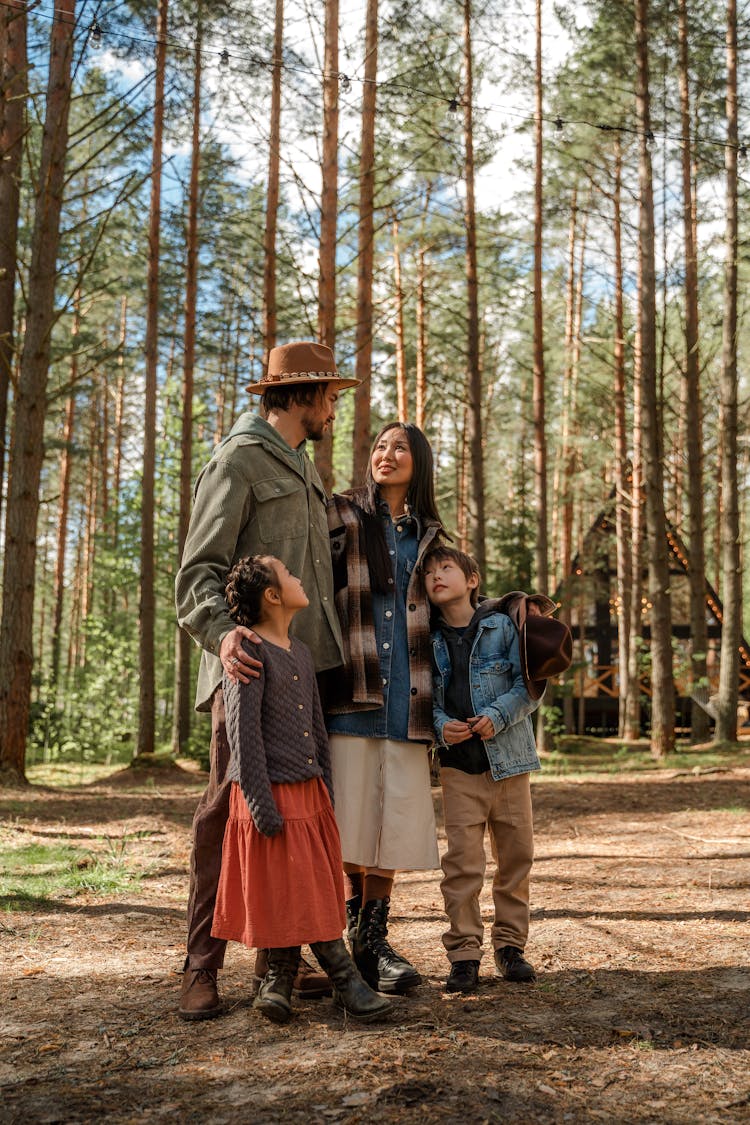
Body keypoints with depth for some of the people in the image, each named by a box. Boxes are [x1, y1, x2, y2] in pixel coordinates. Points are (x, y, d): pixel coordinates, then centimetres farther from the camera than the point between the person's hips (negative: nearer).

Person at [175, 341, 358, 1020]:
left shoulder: (304, 469, 25)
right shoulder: (239, 459, -2)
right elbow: (199, 569, -10)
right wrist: (221, 630, -28)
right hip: (251, 662, -8)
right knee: (229, 806, -7)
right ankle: (202, 968, 0)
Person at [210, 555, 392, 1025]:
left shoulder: (301, 652, 14)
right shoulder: (251, 651, -12)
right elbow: (244, 730, -16)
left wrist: (327, 790, 15)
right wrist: (261, 804, -18)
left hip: (309, 792, 8)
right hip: (272, 793, -8)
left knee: (309, 892, 9)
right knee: (291, 892, -2)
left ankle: (279, 980, 18)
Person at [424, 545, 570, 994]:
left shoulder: (502, 625, -1)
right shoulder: (429, 638, 4)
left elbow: (529, 685, -3)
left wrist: (497, 715, -18)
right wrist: (441, 726, -13)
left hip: (509, 758, 0)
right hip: (458, 762, 0)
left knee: (516, 854, 8)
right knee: (462, 859, -4)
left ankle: (511, 944, 23)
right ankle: (464, 953, 7)